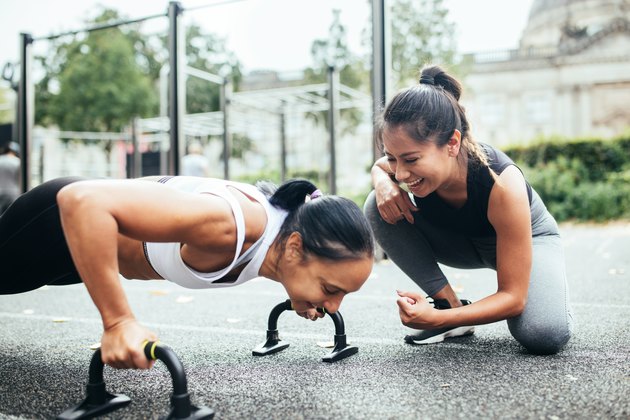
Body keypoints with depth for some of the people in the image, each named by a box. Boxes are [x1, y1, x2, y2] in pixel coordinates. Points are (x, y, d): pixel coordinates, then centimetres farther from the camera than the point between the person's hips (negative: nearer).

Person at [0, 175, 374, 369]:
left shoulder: (291, 224, -20)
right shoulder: (225, 225, -45)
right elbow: (82, 200, -49)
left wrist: (300, 295, -6)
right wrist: (117, 322, -47)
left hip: (107, 219, 7)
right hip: (64, 219, -7)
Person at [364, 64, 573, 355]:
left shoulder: (502, 184, -40)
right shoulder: (414, 160, -28)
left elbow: (513, 297, -32)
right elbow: (379, 167, 0)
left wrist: (438, 319, -46)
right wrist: (384, 183, -25)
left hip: (530, 238, -4)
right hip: (464, 242, 5)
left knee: (544, 336, -34)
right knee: (378, 207, -21)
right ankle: (453, 306, -10)